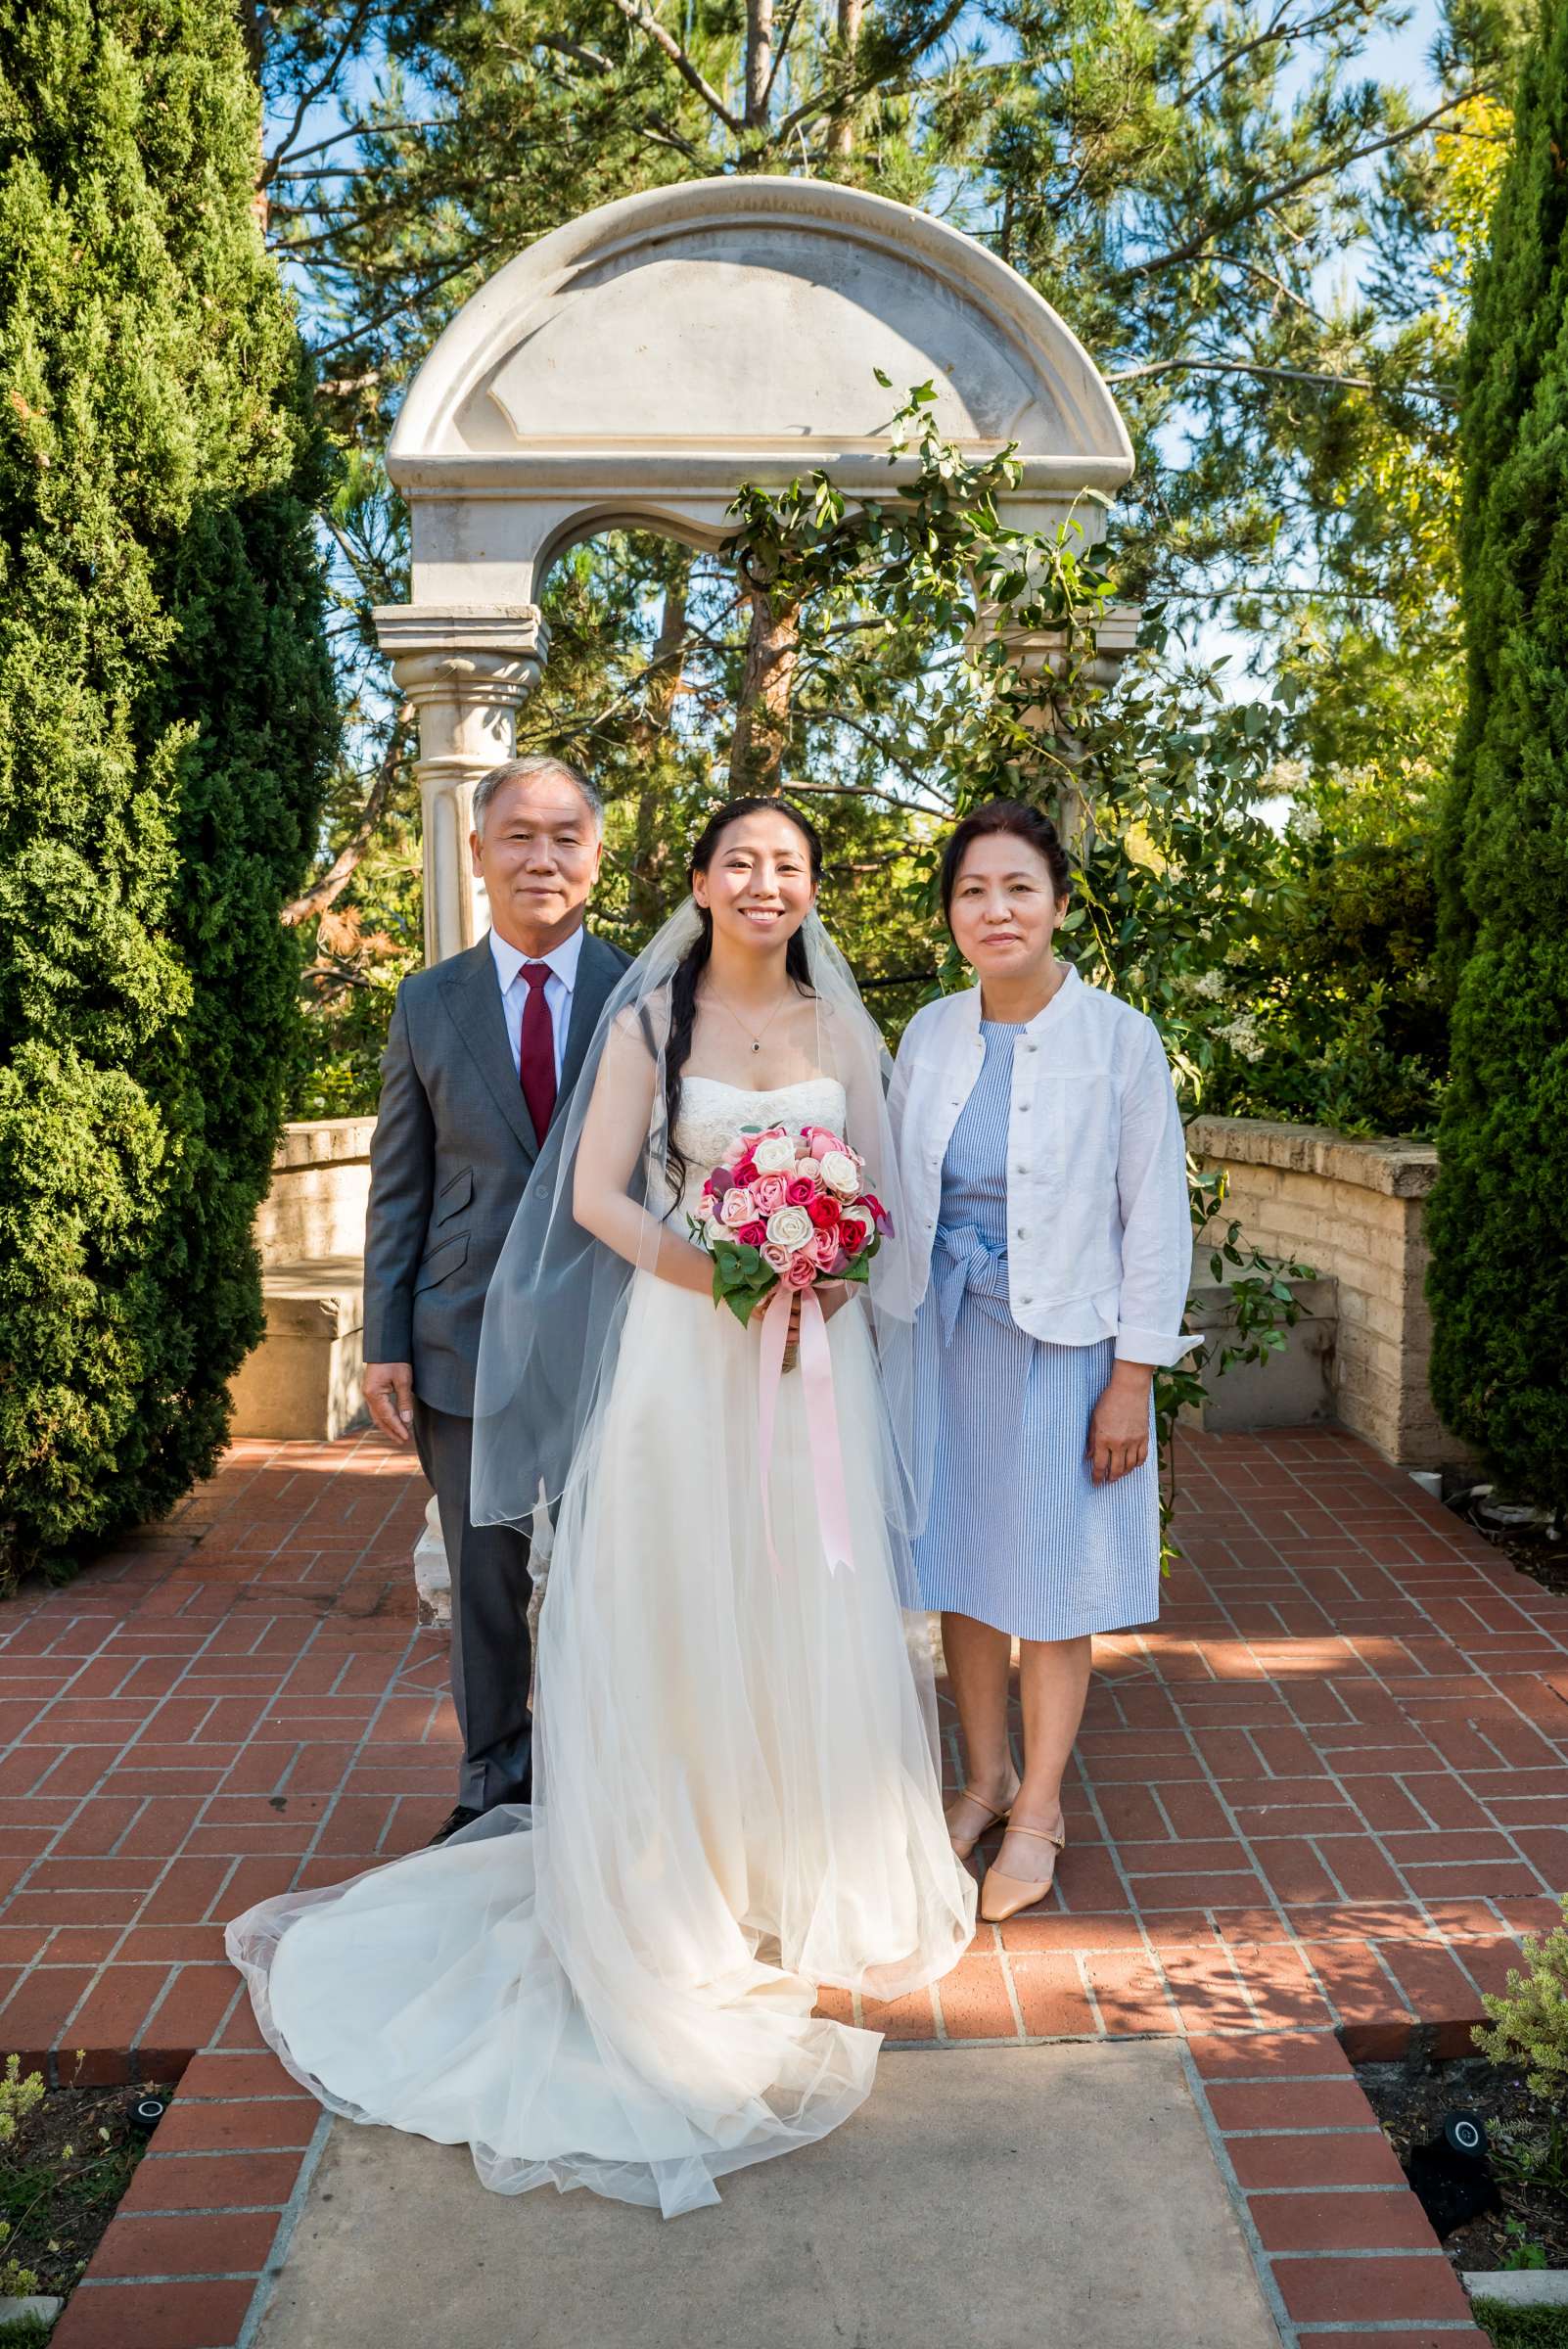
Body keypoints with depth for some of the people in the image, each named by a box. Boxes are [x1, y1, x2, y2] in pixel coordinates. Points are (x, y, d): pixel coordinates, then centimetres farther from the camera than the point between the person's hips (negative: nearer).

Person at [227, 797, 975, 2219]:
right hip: (685, 1342, -3)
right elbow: (595, 1193, -4)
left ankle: (813, 1870, 29)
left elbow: (876, 1189, 10)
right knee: (681, 1609, 3)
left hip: (816, 1353, 3)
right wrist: (705, 1268, -19)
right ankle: (687, 1878, 21)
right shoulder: (649, 1020, -1)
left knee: (815, 1607, 9)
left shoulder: (842, 1025, 8)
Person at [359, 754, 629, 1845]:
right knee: (485, 1578, 14)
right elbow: (399, 1186, 5)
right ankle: (494, 1779, 33)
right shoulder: (428, 1004, 4)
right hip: (466, 1339, 2)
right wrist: (383, 1341, 0)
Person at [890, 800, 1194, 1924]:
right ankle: (985, 1778, 33)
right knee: (961, 1569, 13)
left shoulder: (1120, 1038, -9)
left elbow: (1156, 1217, -7)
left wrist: (1134, 1378, -9)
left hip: (1063, 1344, -4)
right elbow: (902, 1195, 10)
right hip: (947, 1338, 4)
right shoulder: (929, 1034, 3)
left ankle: (1040, 1808, 25)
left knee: (1052, 1581, 7)